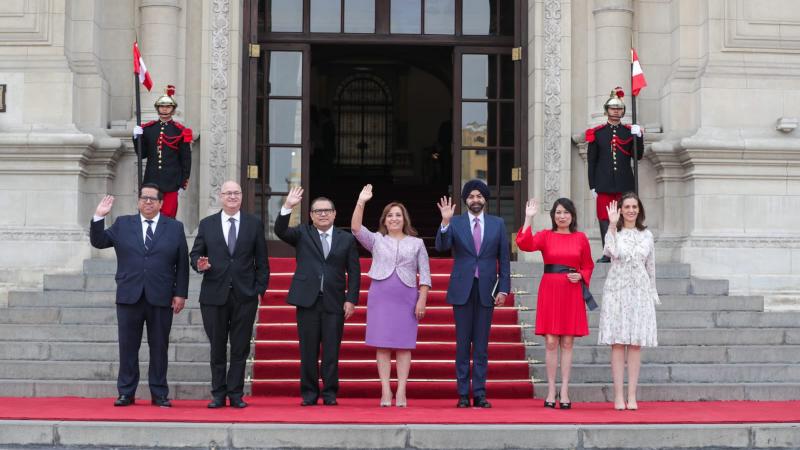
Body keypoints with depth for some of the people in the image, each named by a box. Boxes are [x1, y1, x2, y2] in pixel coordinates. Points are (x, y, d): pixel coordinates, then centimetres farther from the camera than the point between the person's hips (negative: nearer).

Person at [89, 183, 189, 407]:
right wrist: (99, 218, -8)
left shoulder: (175, 228, 7)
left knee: (159, 347, 4)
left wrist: (180, 293, -2)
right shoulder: (122, 225, 10)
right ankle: (126, 393, 11)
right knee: (128, 347, 4)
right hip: (129, 297, 1)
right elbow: (98, 242, 6)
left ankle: (159, 394, 12)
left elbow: (182, 264, 5)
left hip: (161, 298, -1)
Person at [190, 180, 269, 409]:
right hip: (214, 295, 0)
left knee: (240, 349, 3)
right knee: (217, 348, 6)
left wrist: (260, 289, -1)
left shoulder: (254, 224, 7)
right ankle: (218, 395, 13)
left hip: (245, 296, 0)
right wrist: (199, 264, -13)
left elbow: (261, 260, 6)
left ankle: (236, 394, 10)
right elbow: (195, 253, 10)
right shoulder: (207, 224, 9)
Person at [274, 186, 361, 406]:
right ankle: (309, 394, 9)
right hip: (307, 301, 0)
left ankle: (330, 394, 7)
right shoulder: (302, 234, 9)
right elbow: (280, 231, -9)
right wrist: (287, 207, -23)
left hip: (334, 303, 0)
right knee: (308, 351, 3)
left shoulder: (346, 239, 9)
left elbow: (354, 272, 7)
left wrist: (351, 299, -2)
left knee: (331, 351, 0)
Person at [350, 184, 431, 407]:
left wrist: (422, 299, -4)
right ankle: (385, 391, 0)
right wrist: (361, 202, -15)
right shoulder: (376, 240, 10)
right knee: (382, 344, -2)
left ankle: (401, 392, -1)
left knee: (404, 345, -2)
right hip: (381, 296, 0)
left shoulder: (417, 243, 10)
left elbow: (425, 274, 6)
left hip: (406, 298, 0)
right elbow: (356, 229, -7)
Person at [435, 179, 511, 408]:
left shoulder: (497, 224, 7)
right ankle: (463, 394, 5)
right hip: (462, 289, -1)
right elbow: (441, 247, -12)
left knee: (482, 344, 3)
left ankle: (480, 394, 6)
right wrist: (445, 223, -26)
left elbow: (504, 258, 7)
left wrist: (503, 289, 0)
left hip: (486, 290, 1)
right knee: (463, 344, 2)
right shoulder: (455, 223, 3)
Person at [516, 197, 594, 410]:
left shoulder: (581, 238, 7)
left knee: (567, 343, 3)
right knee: (551, 342, -1)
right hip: (549, 290, -1)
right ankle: (551, 390, 6)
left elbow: (588, 266, 13)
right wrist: (529, 218, -18)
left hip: (572, 292, 1)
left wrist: (580, 276, -7)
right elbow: (525, 244, -15)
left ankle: (564, 391, 7)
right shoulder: (545, 235, 3)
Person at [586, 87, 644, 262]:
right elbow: (591, 161, 5)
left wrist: (638, 137, -15)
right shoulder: (596, 133, 6)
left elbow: (638, 156, 1)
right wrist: (592, 186, 0)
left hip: (624, 184, 1)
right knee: (605, 219, -4)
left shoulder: (630, 132, 9)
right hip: (604, 185, -1)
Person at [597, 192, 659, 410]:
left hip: (640, 292, 2)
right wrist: (613, 224, -19)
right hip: (617, 291, -2)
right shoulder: (614, 232, 2)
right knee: (617, 343, -2)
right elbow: (612, 252, -20)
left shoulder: (646, 235, 10)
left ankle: (632, 396, 4)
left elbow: (651, 267, 14)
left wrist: (653, 294, 12)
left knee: (636, 343, 1)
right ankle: (618, 396, 0)